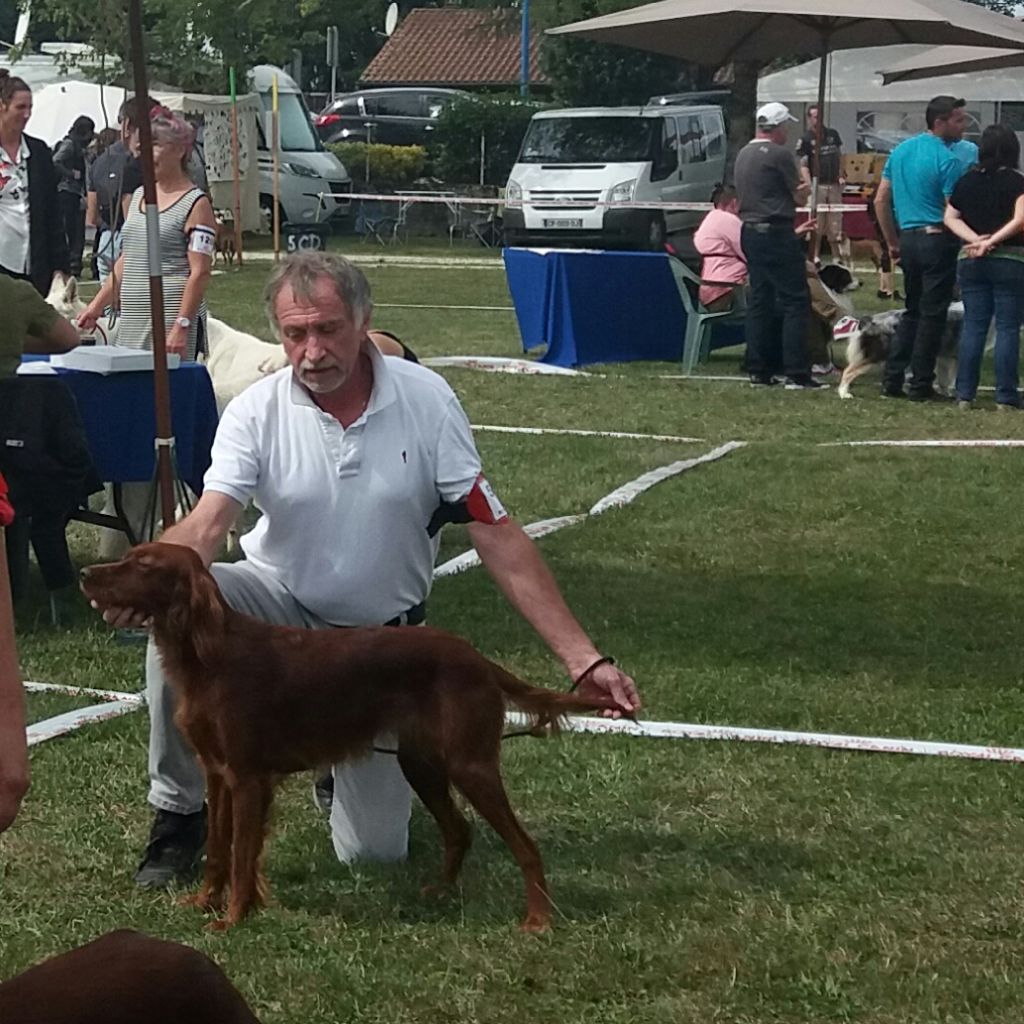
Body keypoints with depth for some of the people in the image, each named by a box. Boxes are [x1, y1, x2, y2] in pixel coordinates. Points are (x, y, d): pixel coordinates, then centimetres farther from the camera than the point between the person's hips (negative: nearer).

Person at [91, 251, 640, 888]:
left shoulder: (427, 400, -14)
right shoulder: (257, 412, -14)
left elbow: (498, 537, -15)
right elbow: (208, 523, -28)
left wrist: (582, 659, -20)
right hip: (283, 604, 0)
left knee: (375, 850, -4)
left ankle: (351, 759, 34)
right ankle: (179, 814, -12)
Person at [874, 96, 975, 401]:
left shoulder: (901, 150, 9)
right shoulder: (948, 159, -13)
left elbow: (881, 201, 11)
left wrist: (893, 243, 17)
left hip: (908, 237, 7)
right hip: (937, 239, -7)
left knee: (912, 311, 16)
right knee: (932, 314, 0)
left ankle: (892, 380, 12)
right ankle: (921, 386, 3)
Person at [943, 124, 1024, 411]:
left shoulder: (967, 181, 7)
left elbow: (950, 218, 3)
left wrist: (976, 239, -7)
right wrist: (992, 242, -13)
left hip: (970, 261, 4)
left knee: (972, 326, 8)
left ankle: (965, 394, 6)